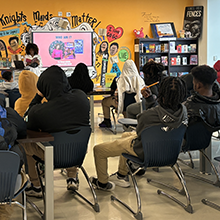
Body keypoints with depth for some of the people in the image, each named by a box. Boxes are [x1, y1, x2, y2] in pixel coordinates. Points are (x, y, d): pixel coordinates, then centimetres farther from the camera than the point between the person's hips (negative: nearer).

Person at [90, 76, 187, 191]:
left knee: (98, 149, 10)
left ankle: (103, 183, 33)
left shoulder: (147, 115, -38)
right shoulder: (183, 110, -20)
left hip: (144, 152, -7)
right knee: (125, 135, 35)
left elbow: (139, 134, -15)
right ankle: (122, 175, 45)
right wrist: (150, 98, 1)